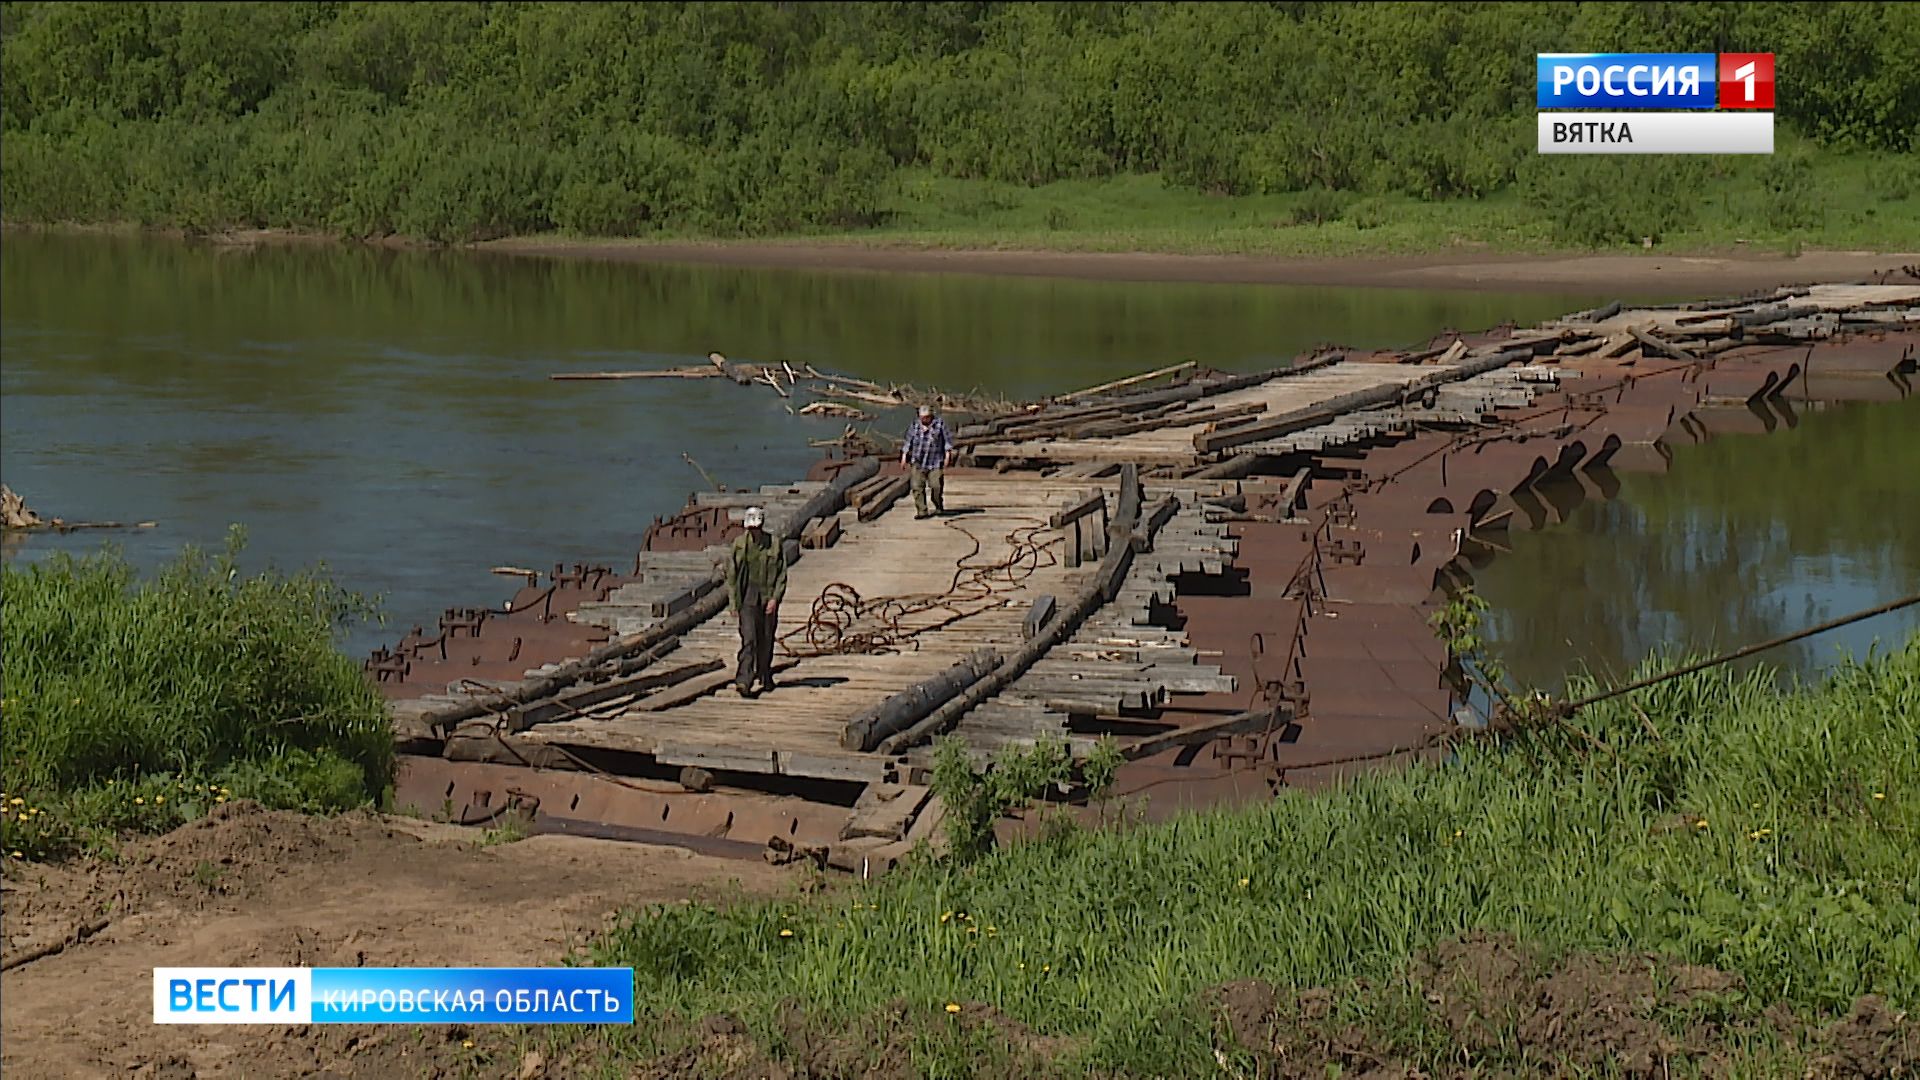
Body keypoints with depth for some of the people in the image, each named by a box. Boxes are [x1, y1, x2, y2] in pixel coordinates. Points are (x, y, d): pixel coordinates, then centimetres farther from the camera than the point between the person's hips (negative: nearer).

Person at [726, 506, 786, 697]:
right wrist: (732, 599, 2)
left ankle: (764, 677, 30)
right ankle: (744, 681, -20)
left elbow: (781, 574, 2)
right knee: (748, 639, -14)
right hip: (747, 599, -2)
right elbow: (731, 572, 6)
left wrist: (775, 598, -8)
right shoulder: (739, 544, 0)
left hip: (767, 599, 2)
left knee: (766, 640, 12)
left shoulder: (773, 545, 0)